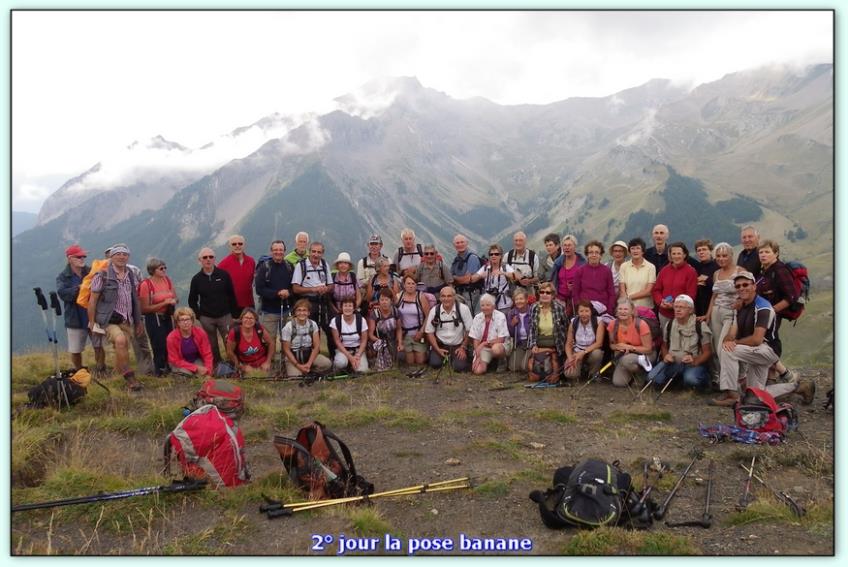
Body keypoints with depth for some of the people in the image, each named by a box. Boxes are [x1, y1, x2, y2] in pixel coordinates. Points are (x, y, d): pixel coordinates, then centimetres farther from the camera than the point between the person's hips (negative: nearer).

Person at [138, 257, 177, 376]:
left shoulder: (167, 280, 4)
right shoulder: (145, 284, -13)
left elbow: (175, 297, 17)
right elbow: (145, 308, -13)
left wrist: (173, 301, -7)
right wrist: (164, 303, -18)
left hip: (167, 317, 5)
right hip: (153, 319, -5)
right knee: (159, 346, -3)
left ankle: (168, 369, 20)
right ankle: (160, 371, 15)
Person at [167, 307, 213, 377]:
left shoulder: (201, 332, -18)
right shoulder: (171, 338, -23)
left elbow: (207, 354, -11)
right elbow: (176, 360, -16)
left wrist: (207, 371, -26)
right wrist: (196, 368, -25)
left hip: (197, 361, 1)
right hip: (180, 364, -1)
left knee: (203, 373, -26)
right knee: (186, 373, -30)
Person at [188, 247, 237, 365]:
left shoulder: (224, 275, -2)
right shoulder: (196, 279, 1)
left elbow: (232, 295, 1)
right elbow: (192, 300, 9)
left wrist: (233, 312, -1)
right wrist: (198, 315, 2)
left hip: (225, 316, -1)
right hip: (206, 318, 1)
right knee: (212, 346, 9)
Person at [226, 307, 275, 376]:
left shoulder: (260, 329, -20)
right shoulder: (234, 332, -22)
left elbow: (271, 343, -4)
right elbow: (230, 352, -8)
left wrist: (268, 362, -4)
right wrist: (240, 366, -4)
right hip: (245, 364, -1)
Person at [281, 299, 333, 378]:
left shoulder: (313, 324, -5)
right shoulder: (288, 327, -13)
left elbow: (316, 346, -5)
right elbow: (286, 349, -9)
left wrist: (309, 364, -16)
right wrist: (298, 365, -18)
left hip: (309, 355, 3)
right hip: (293, 358, -3)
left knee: (327, 364, -23)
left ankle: (306, 370, -4)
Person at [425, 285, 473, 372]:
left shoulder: (463, 309, -12)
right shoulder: (434, 311, -8)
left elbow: (469, 330, -3)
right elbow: (429, 332, 1)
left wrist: (463, 347, -4)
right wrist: (438, 349, -7)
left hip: (458, 345, -1)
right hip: (440, 344, 1)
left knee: (460, 367, -19)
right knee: (435, 364, -19)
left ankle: (452, 357, 17)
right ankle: (445, 357, 17)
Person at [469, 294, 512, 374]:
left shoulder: (500, 316, -12)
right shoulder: (477, 318, -2)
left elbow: (500, 340, -14)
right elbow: (476, 340, -1)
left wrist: (484, 343, -17)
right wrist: (478, 356, -13)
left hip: (500, 345, -3)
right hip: (483, 347, 3)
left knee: (495, 349, -40)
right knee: (478, 370, -19)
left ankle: (502, 361, -4)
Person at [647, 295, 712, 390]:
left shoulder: (700, 326, -6)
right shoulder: (669, 325, 8)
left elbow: (708, 352, -4)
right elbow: (664, 346, 19)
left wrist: (695, 361, -23)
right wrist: (665, 356, -4)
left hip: (694, 363, -3)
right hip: (673, 362, 4)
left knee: (690, 379, -37)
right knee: (653, 377, -21)